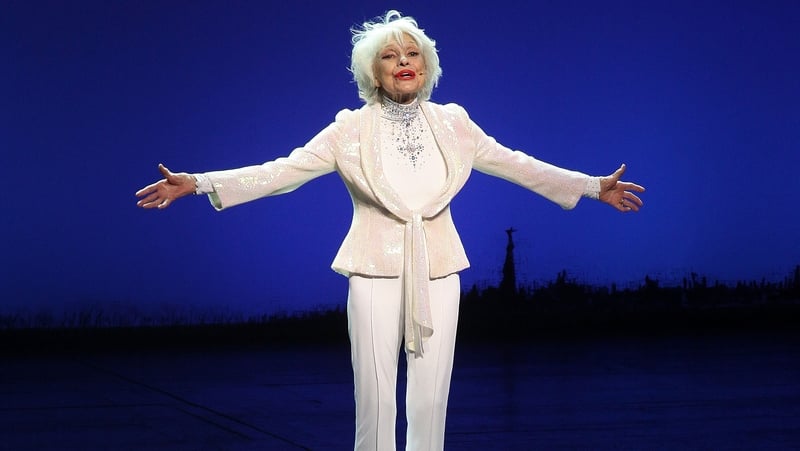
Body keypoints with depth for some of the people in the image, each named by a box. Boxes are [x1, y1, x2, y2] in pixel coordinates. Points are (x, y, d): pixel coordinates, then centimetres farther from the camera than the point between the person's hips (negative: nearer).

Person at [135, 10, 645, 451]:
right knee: (375, 396, -3)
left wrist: (595, 186, 9)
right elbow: (283, 170, -7)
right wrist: (197, 183, -17)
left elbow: (515, 164, 10)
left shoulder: (452, 123, 5)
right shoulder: (352, 129, -2)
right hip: (376, 272, -2)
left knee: (431, 398, 4)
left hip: (437, 273, 2)